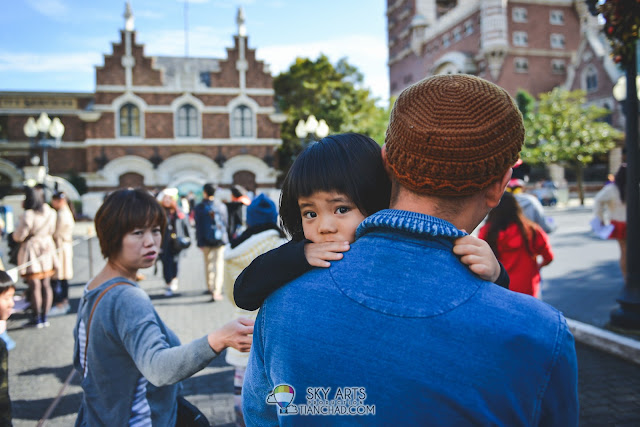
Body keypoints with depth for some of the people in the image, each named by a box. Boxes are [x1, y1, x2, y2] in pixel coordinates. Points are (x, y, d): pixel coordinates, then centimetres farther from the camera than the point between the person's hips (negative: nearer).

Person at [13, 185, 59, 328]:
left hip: (31, 250, -6)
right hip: (47, 249, 6)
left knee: (35, 286, 1)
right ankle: (45, 316, 17)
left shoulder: (28, 215, -19)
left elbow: (18, 236, -11)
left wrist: (19, 224, 5)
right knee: (46, 285, 10)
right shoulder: (50, 213, 1)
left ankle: (37, 318, 8)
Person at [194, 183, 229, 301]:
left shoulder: (199, 207, -5)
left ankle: (210, 288, 30)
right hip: (220, 239, 0)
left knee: (208, 264, 17)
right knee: (219, 264, -3)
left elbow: (198, 225, -4)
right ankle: (216, 292, -14)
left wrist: (199, 241, 0)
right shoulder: (222, 206, 0)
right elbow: (226, 222, 8)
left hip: (206, 241, 0)